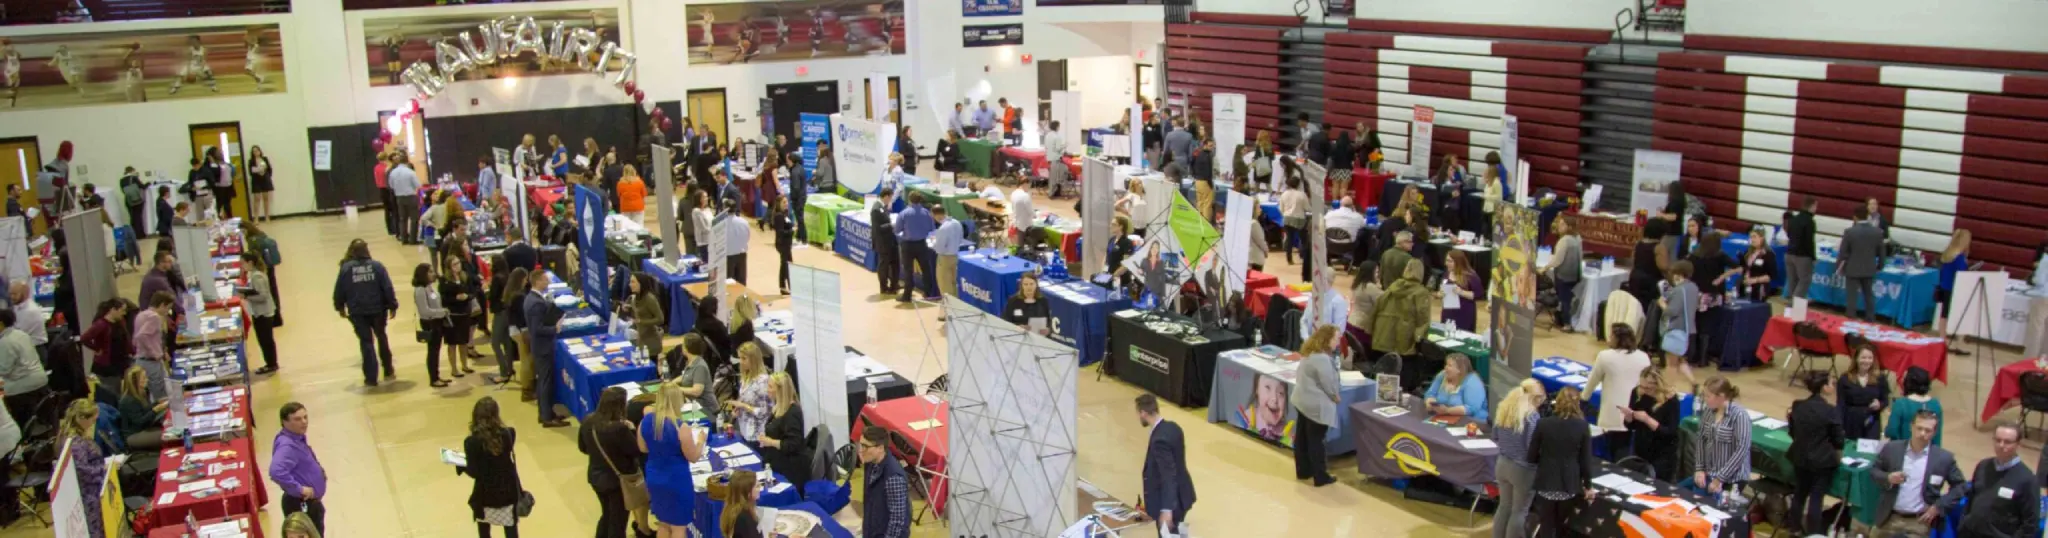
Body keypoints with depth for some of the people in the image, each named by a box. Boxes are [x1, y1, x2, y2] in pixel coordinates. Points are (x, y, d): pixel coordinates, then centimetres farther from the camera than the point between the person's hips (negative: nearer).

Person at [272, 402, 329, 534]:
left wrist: (318, 471, 8)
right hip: (301, 505, -11)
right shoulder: (287, 445, -27)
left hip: (310, 502, 11)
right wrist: (300, 489, -34)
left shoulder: (298, 438, 4)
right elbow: (277, 472, -45)